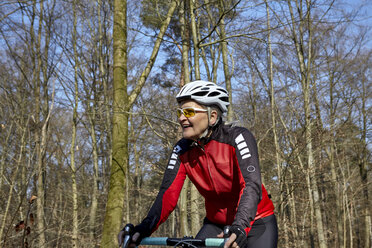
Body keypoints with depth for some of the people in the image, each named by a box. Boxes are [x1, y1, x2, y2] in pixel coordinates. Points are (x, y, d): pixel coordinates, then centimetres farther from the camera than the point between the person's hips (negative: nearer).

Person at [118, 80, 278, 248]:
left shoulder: (238, 137, -21)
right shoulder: (182, 150, -9)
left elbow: (252, 185, -32)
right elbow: (168, 192, -17)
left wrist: (240, 226, -48)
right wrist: (145, 227, -34)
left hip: (256, 222, -3)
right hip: (216, 224, 4)